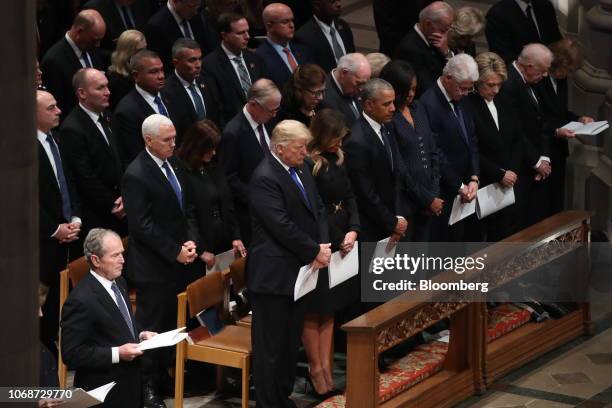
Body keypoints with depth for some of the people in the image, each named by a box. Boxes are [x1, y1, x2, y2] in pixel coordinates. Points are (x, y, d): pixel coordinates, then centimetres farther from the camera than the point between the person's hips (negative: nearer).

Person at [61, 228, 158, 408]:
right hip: (104, 393, -8)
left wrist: (140, 334, 1)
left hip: (130, 385, 8)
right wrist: (116, 354, -24)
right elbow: (71, 354, -22)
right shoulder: (81, 300, -22)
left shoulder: (119, 283, 5)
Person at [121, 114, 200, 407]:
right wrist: (176, 252, -16)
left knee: (173, 323, 10)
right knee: (152, 327, 3)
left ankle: (167, 377, 20)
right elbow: (142, 226, -18)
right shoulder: (136, 175, -17)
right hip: (153, 267, -7)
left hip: (179, 260, 7)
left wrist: (192, 241, -2)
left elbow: (188, 208, 14)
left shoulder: (174, 164, 7)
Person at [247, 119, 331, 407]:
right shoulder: (265, 178, -19)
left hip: (299, 270, 9)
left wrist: (322, 247, -5)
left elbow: (317, 209, 12)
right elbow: (282, 225, -23)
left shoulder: (301, 169, 10)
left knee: (291, 340, 16)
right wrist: (315, 251, -14)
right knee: (271, 344, 0)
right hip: (274, 274, -9)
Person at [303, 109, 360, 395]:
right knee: (314, 309, 4)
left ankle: (326, 366, 20)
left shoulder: (337, 160, 7)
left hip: (339, 242, 7)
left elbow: (349, 197, 8)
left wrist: (353, 230, -7)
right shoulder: (306, 164, -17)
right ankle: (315, 367, 15)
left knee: (330, 307, 13)